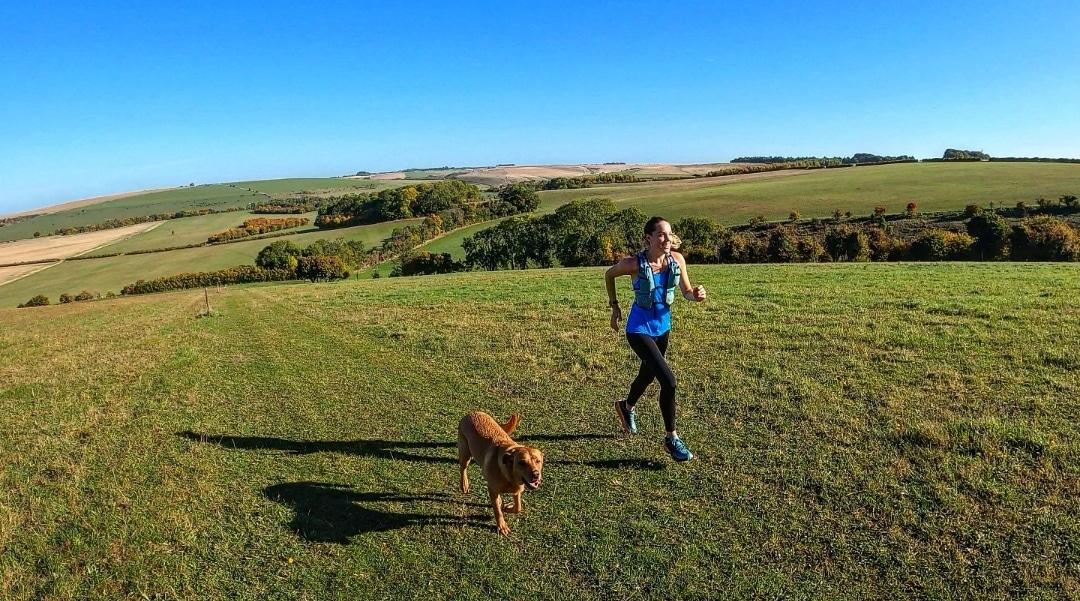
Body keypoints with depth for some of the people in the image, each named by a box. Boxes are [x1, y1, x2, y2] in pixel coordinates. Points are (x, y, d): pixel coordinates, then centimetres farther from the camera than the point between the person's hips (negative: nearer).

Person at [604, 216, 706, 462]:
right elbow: (609, 274, -1)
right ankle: (672, 439, 3)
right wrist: (614, 305, 3)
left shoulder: (677, 260, -10)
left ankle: (626, 407, 58)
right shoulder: (634, 263, -21)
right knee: (668, 380, -16)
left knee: (648, 375, 25)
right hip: (639, 330, -6)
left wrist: (696, 295, -24)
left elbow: (686, 291, -1)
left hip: (662, 326, 6)